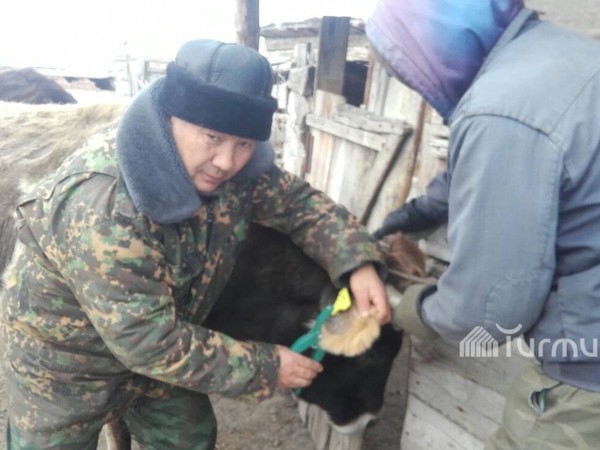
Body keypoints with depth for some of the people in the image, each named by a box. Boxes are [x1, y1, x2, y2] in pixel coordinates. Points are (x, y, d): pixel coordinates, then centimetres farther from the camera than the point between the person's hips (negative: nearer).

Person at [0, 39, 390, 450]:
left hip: (158, 340, 6)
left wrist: (357, 261, -22)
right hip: (65, 357, -5)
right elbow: (148, 340, -35)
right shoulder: (104, 207, -39)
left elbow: (298, 201, -5)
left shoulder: (236, 168, -19)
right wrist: (265, 368, -27)